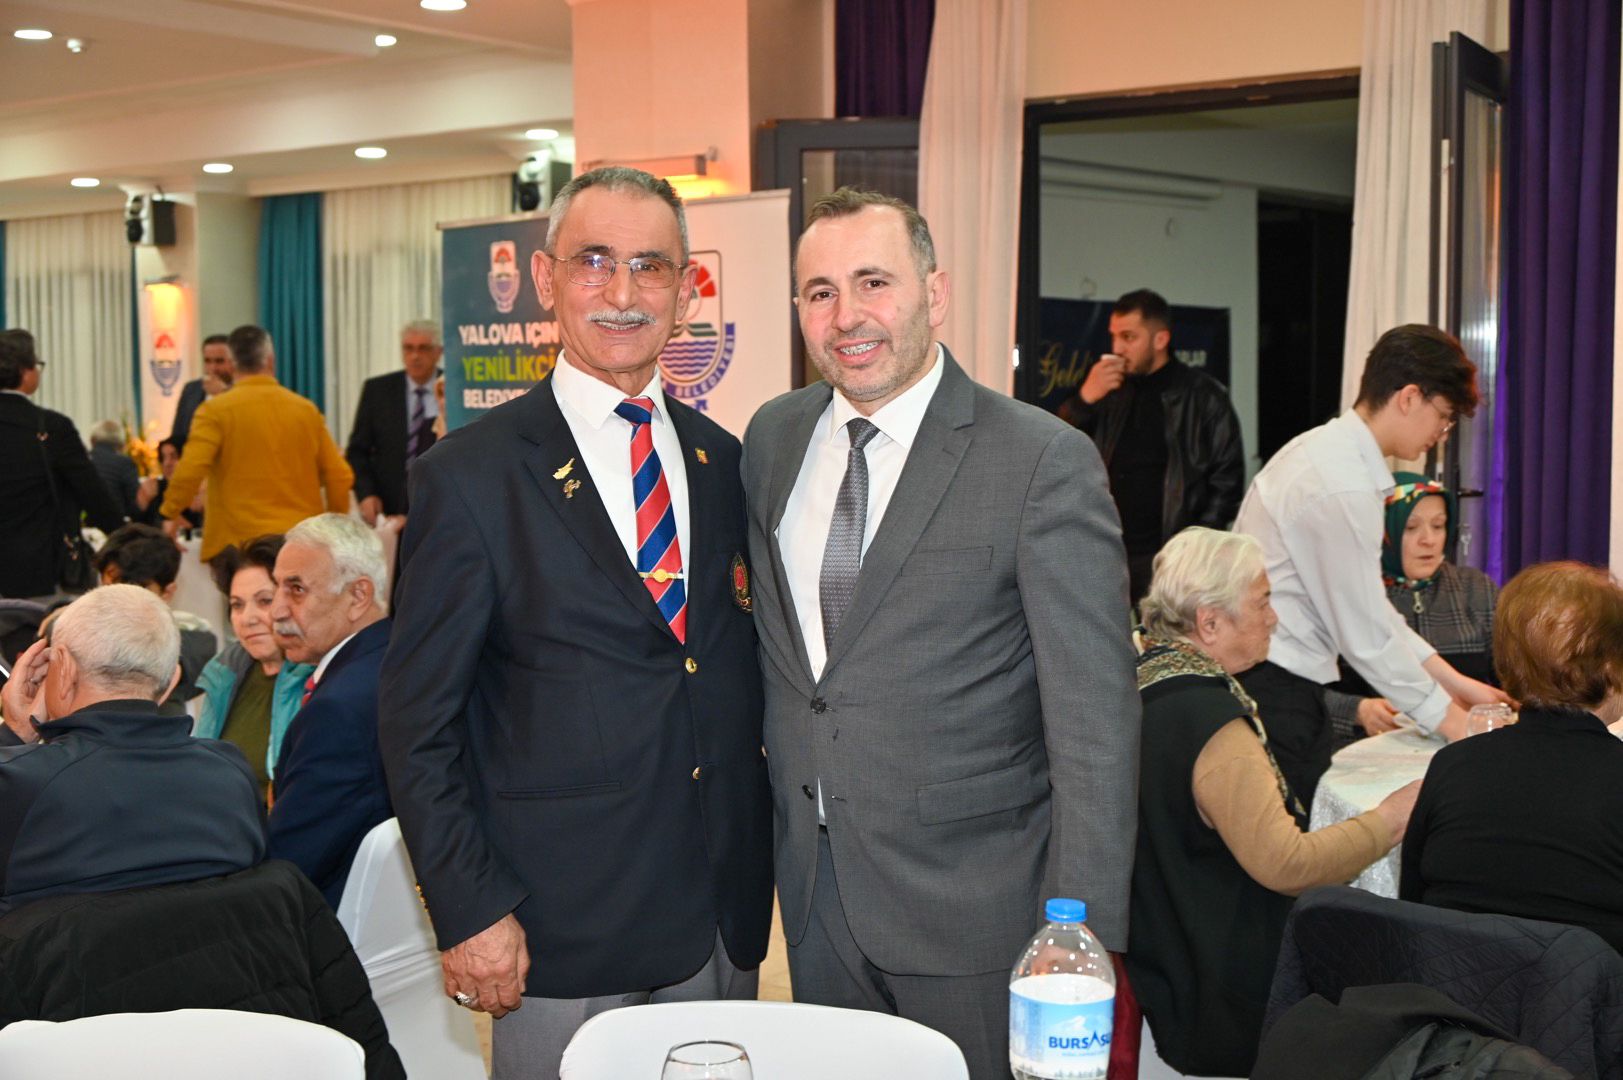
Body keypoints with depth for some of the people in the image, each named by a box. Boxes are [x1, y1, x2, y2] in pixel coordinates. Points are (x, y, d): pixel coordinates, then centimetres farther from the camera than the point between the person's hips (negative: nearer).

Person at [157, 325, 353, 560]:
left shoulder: (216, 410, -3)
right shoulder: (307, 409, 6)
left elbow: (189, 470, -14)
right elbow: (340, 476, 6)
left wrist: (171, 514, 0)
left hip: (238, 543, -3)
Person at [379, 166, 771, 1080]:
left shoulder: (726, 462, 7)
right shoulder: (471, 476, -8)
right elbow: (418, 725, -7)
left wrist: (756, 873, 8)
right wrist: (472, 911, -12)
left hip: (724, 926, 5)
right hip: (561, 934, -4)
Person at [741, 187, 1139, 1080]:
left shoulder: (1044, 460, -15)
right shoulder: (772, 438, 4)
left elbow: (1095, 718, -16)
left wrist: (1081, 933, -18)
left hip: (970, 904, -5)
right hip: (812, 884, 5)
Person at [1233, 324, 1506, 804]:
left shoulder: (1326, 450, 10)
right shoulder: (1344, 486, -20)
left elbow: (1367, 600, 15)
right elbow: (1365, 633, -17)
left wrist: (1454, 682, 15)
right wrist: (1451, 720, -6)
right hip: (1274, 690, -10)